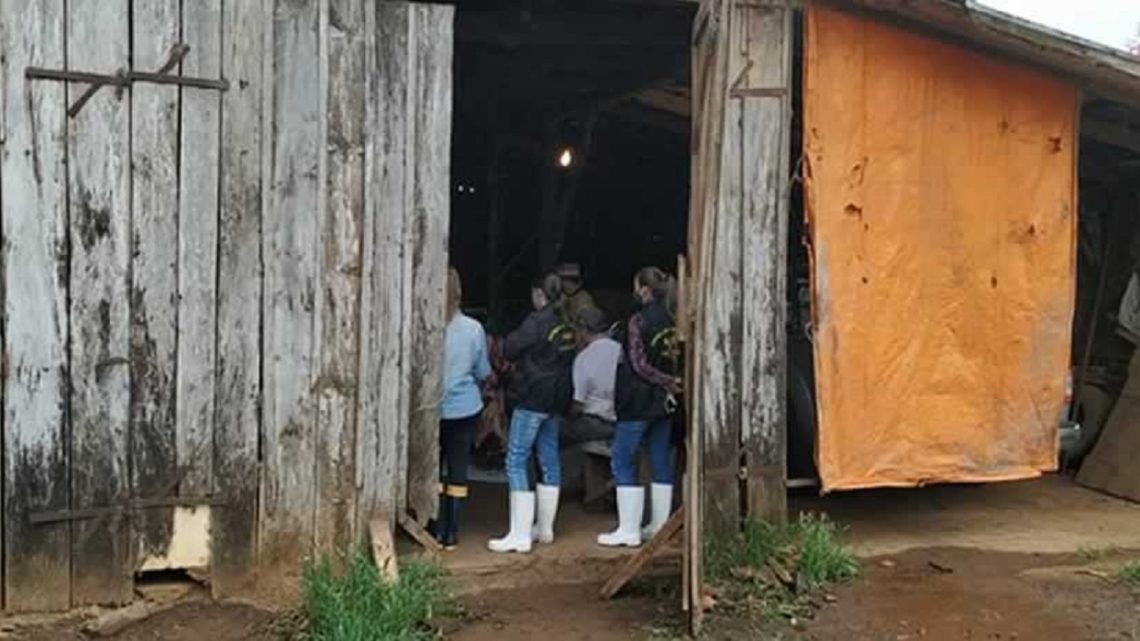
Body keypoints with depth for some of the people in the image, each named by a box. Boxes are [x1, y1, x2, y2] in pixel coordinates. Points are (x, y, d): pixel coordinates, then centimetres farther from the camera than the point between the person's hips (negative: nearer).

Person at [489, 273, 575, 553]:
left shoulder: (537, 321, -15)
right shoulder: (566, 325, 8)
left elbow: (509, 350, -11)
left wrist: (510, 339, 9)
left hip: (532, 399, -8)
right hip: (557, 401, 8)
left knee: (516, 462, -6)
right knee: (549, 460, 14)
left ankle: (520, 535, -9)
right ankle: (545, 528, 23)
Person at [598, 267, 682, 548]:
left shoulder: (639, 320, -13)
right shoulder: (669, 321, 7)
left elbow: (639, 364, -16)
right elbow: (676, 359, 7)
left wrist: (667, 383, -9)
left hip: (639, 401, -7)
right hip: (663, 401, 7)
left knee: (623, 460, 0)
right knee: (660, 460, 12)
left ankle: (629, 530, -1)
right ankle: (660, 524, 17)